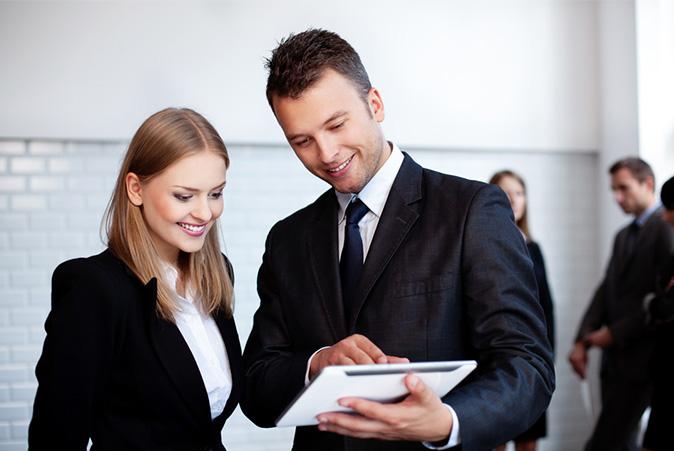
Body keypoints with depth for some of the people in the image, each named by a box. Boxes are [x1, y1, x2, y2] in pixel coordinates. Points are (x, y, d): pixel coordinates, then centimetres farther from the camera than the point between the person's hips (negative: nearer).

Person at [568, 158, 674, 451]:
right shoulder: (623, 236, 19)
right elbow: (606, 291, 13)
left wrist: (616, 332, -13)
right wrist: (582, 341, 1)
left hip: (642, 359, -8)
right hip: (616, 359, 8)